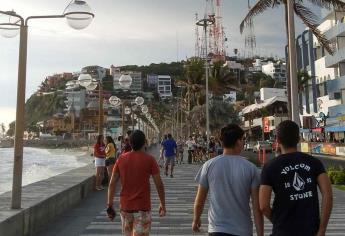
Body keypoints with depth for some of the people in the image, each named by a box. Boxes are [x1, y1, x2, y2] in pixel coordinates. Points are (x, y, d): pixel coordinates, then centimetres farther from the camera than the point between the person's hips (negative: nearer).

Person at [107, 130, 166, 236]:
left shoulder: (121, 159, -1)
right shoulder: (149, 159, -9)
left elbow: (112, 184, 0)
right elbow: (159, 184, -7)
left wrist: (110, 206, 7)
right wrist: (163, 204, 6)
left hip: (125, 206, 4)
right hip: (142, 207, -4)